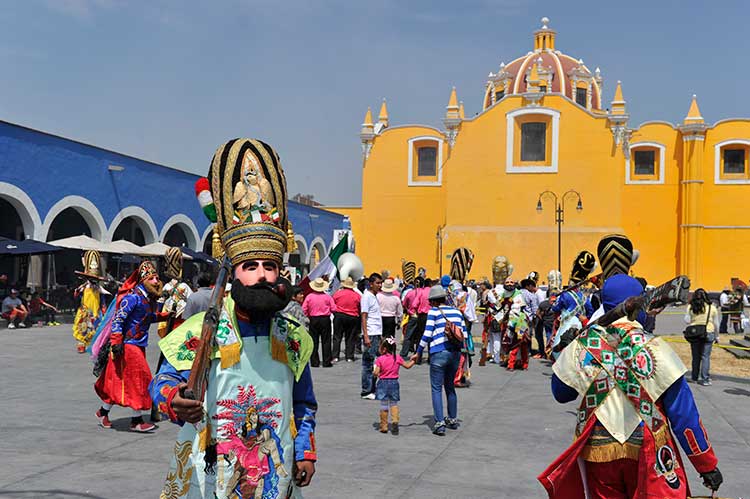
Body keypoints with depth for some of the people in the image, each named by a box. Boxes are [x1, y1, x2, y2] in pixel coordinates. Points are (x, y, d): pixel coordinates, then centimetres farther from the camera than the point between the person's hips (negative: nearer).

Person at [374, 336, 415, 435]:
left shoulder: (380, 359, -11)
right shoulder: (397, 358, -2)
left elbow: (376, 373, -16)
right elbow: (407, 366, 4)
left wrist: (374, 373, 6)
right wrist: (413, 361, 19)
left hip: (383, 383, -2)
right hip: (394, 383, 2)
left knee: (384, 405, 7)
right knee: (394, 404, 15)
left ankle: (384, 426, 12)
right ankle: (395, 421, -5)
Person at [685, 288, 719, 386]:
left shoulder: (690, 307, -1)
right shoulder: (712, 307, -1)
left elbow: (687, 320, -2)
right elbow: (715, 323, 3)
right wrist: (716, 336, 11)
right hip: (708, 333, -1)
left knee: (696, 356, 13)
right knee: (706, 356, 1)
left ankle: (695, 377, 23)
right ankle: (705, 379, -3)